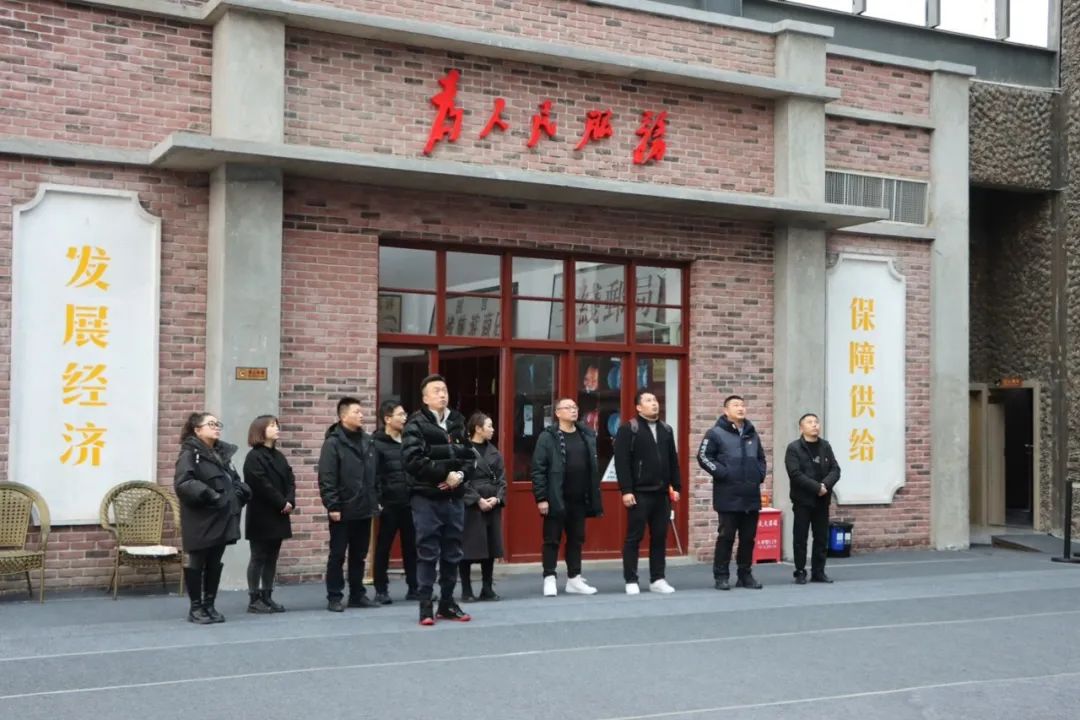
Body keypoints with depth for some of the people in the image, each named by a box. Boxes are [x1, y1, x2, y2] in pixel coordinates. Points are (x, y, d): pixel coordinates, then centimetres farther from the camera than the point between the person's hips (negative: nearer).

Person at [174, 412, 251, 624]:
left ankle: (210, 606, 21)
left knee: (215, 564, 12)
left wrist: (240, 494, 1)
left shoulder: (223, 452, 14)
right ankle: (196, 608, 12)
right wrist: (207, 494, -27)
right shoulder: (190, 453, -9)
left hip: (222, 518, 7)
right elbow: (182, 483, -21)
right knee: (196, 563, 4)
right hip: (200, 520, -7)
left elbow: (234, 480, 21)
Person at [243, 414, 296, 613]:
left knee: (272, 557, 9)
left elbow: (290, 480, 8)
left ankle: (267, 596, 14)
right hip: (261, 516, -8)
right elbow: (263, 485, -18)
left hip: (278, 515, 8)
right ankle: (254, 599, 1)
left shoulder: (279, 456, 15)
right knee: (259, 557, -3)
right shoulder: (254, 457, -10)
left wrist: (290, 501, -9)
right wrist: (282, 503, -15)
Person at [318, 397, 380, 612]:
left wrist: (377, 500, 12)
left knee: (359, 555, 13)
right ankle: (334, 597, 9)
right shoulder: (333, 443, -9)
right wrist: (332, 506, -18)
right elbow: (326, 478, -14)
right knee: (338, 555, 2)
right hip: (343, 510, -6)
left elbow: (375, 474, 16)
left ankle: (357, 594, 21)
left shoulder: (367, 441, 12)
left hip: (364, 508, 6)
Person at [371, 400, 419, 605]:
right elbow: (373, 475, -11)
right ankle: (381, 590, 11)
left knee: (412, 547, 9)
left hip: (410, 503, 5)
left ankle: (414, 588, 17)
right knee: (383, 548, 4)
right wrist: (377, 501, -17)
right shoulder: (377, 443, -4)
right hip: (390, 504, -5)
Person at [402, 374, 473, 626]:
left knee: (452, 554, 10)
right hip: (426, 497, -5)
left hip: (454, 497, 5)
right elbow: (414, 460, -17)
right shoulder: (416, 424, -5)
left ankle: (447, 603, 21)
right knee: (427, 553, -2)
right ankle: (426, 605, 4)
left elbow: (469, 454, 13)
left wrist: (460, 475, -7)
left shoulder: (458, 422, 13)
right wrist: (445, 473, -16)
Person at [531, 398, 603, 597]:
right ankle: (549, 579, 9)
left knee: (577, 539, 11)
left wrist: (595, 497, 8)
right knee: (552, 540, 2)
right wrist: (541, 498, -15)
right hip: (556, 500, -5)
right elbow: (538, 469, -10)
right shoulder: (548, 437, -7)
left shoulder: (587, 435, 9)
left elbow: (594, 468, 12)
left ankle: (574, 579, 20)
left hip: (579, 500, 5)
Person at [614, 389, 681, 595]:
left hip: (661, 493, 6)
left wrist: (676, 486, 10)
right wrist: (626, 490, -17)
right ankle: (631, 581, 5)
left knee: (660, 537, 8)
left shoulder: (666, 429, 14)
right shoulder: (628, 429, -6)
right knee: (634, 537, -1)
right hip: (639, 493, -6)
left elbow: (673, 461, 17)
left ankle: (657, 579, 16)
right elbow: (621, 462, -11)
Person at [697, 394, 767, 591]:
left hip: (751, 495, 6)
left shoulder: (752, 434, 16)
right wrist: (722, 473, -13)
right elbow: (703, 457, -8)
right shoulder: (716, 433, -4)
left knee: (749, 537, 9)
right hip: (728, 496, -6)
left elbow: (761, 457, 27)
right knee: (726, 536, -2)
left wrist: (760, 474, 10)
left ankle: (745, 574, 18)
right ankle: (721, 576, 5)